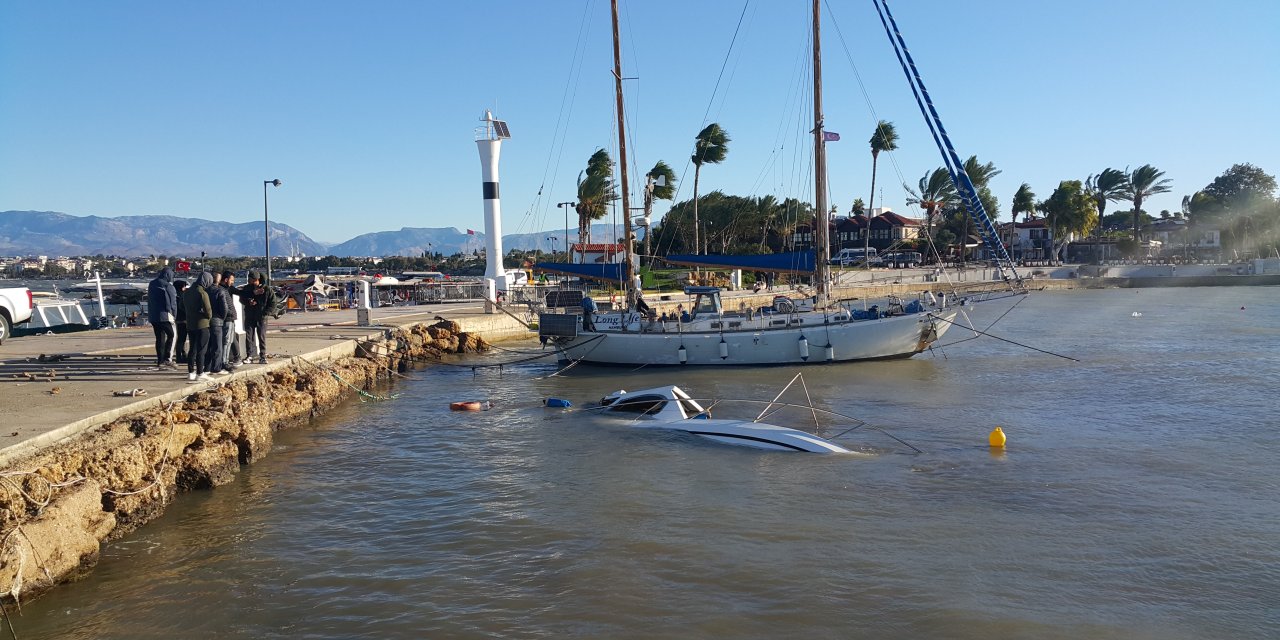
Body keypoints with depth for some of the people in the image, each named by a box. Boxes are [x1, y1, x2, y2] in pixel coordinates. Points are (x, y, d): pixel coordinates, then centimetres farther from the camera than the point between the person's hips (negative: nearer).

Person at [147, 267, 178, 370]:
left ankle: (160, 362, 11)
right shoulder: (168, 286, -10)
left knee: (159, 338, 10)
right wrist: (174, 316, -2)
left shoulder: (152, 285, 14)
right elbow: (173, 303, -11)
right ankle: (168, 358, -9)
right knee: (172, 334, 3)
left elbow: (149, 301, 19)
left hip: (153, 316, 7)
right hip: (165, 315, -7)